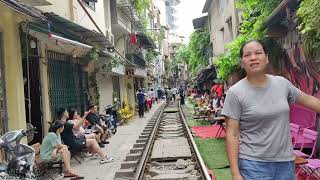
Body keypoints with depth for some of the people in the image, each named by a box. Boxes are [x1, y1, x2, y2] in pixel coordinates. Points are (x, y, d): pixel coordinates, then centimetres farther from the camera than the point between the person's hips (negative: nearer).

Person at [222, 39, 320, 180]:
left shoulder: (282, 83, 1)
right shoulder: (235, 93, -12)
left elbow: (308, 100, 16)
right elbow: (232, 135, -13)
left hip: (286, 161, 5)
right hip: (253, 164, -4)